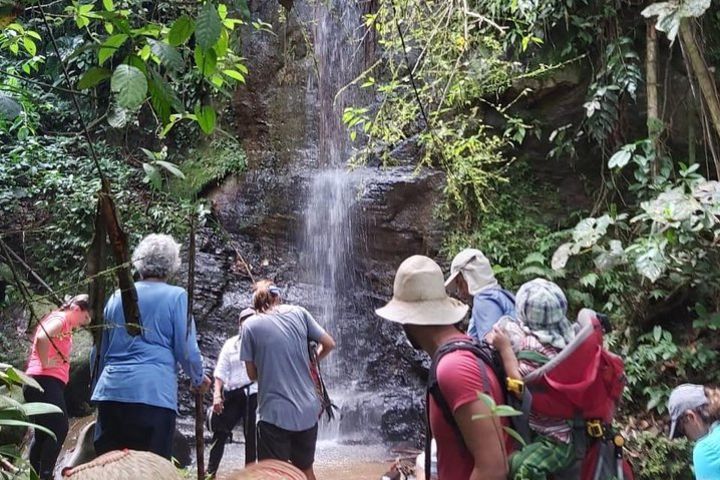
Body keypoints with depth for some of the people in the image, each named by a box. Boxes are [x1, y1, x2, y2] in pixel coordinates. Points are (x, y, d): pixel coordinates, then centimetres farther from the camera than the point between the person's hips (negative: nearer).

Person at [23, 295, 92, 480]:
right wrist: (45, 363, -18)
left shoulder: (63, 325, 22)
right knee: (59, 430, -11)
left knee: (42, 434, 11)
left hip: (42, 383, 10)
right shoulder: (60, 319, -8)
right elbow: (42, 337, -27)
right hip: (46, 382, -10)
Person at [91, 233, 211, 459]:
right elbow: (186, 350, -2)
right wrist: (198, 380, 17)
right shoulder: (176, 296, -1)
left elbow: (100, 349, 21)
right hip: (153, 393, -5)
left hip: (111, 391, 5)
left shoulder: (117, 297, 14)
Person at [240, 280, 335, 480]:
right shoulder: (299, 312, 3)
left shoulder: (250, 325, -4)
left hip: (274, 413, -3)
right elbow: (329, 344, 8)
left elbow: (252, 374, 0)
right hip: (307, 409, 4)